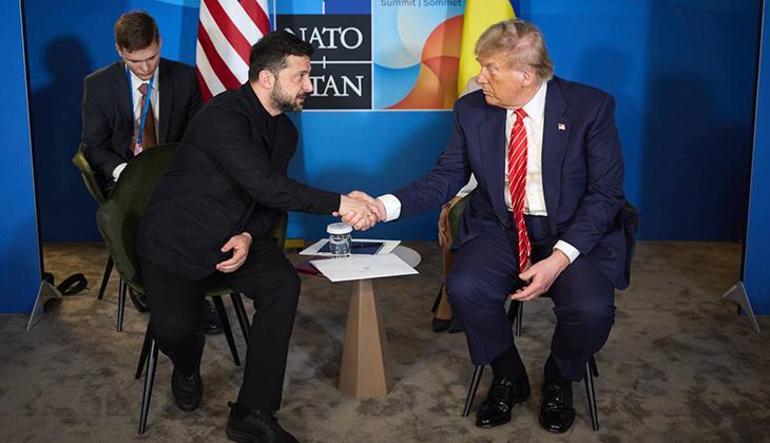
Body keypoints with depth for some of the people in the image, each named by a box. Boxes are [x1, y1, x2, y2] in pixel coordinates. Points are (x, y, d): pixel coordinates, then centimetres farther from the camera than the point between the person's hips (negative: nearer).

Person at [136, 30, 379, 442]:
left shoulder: (285, 131, 5)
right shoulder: (224, 114, -21)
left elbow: (270, 202, 10)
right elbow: (265, 186, -32)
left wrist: (249, 236, -12)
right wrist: (339, 203, -34)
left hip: (234, 238, 6)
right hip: (177, 241, -6)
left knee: (284, 284, -23)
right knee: (172, 327, -28)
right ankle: (187, 368, 14)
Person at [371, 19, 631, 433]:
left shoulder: (590, 107, -11)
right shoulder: (472, 109, -2)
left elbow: (606, 193, -11)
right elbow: (446, 178, 1)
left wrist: (560, 258, -23)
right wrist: (385, 205, -16)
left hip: (573, 232, -2)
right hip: (499, 227, 2)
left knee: (592, 308, -29)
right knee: (465, 288, -27)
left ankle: (559, 379, 9)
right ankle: (508, 377, 5)